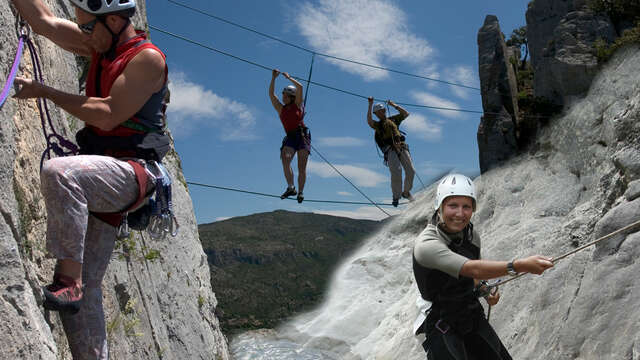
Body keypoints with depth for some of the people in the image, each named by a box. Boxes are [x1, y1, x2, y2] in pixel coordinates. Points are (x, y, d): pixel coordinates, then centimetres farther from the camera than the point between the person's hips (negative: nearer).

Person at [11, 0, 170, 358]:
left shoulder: (148, 57, -10)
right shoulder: (101, 46, 14)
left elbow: (108, 115, -17)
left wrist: (44, 91, -9)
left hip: (130, 171, -8)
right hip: (102, 175, 8)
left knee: (58, 172, -36)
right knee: (85, 290, 5)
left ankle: (68, 281, -29)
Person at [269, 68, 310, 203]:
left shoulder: (297, 105, 11)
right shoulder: (280, 109, 18)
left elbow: (300, 87, 1)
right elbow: (271, 94, 11)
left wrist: (288, 77, 9)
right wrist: (273, 78, 6)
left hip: (303, 135, -2)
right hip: (290, 137, 2)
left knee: (302, 167, -7)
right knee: (285, 160, -24)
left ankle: (300, 192, -5)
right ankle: (290, 187, -28)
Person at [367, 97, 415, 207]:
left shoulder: (392, 119, 27)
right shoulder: (377, 125, 15)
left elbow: (406, 114, 27)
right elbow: (369, 121, -7)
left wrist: (395, 106, 22)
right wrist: (370, 106, -7)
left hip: (402, 147, 4)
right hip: (390, 150, -4)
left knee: (411, 171, -6)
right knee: (396, 172, -22)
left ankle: (406, 192, 16)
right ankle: (396, 196, -8)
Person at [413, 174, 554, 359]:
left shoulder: (472, 236, -1)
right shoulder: (426, 244, -27)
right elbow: (473, 269, -39)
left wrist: (484, 290, -4)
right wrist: (519, 265, -48)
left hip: (472, 317, 7)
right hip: (442, 328, -7)